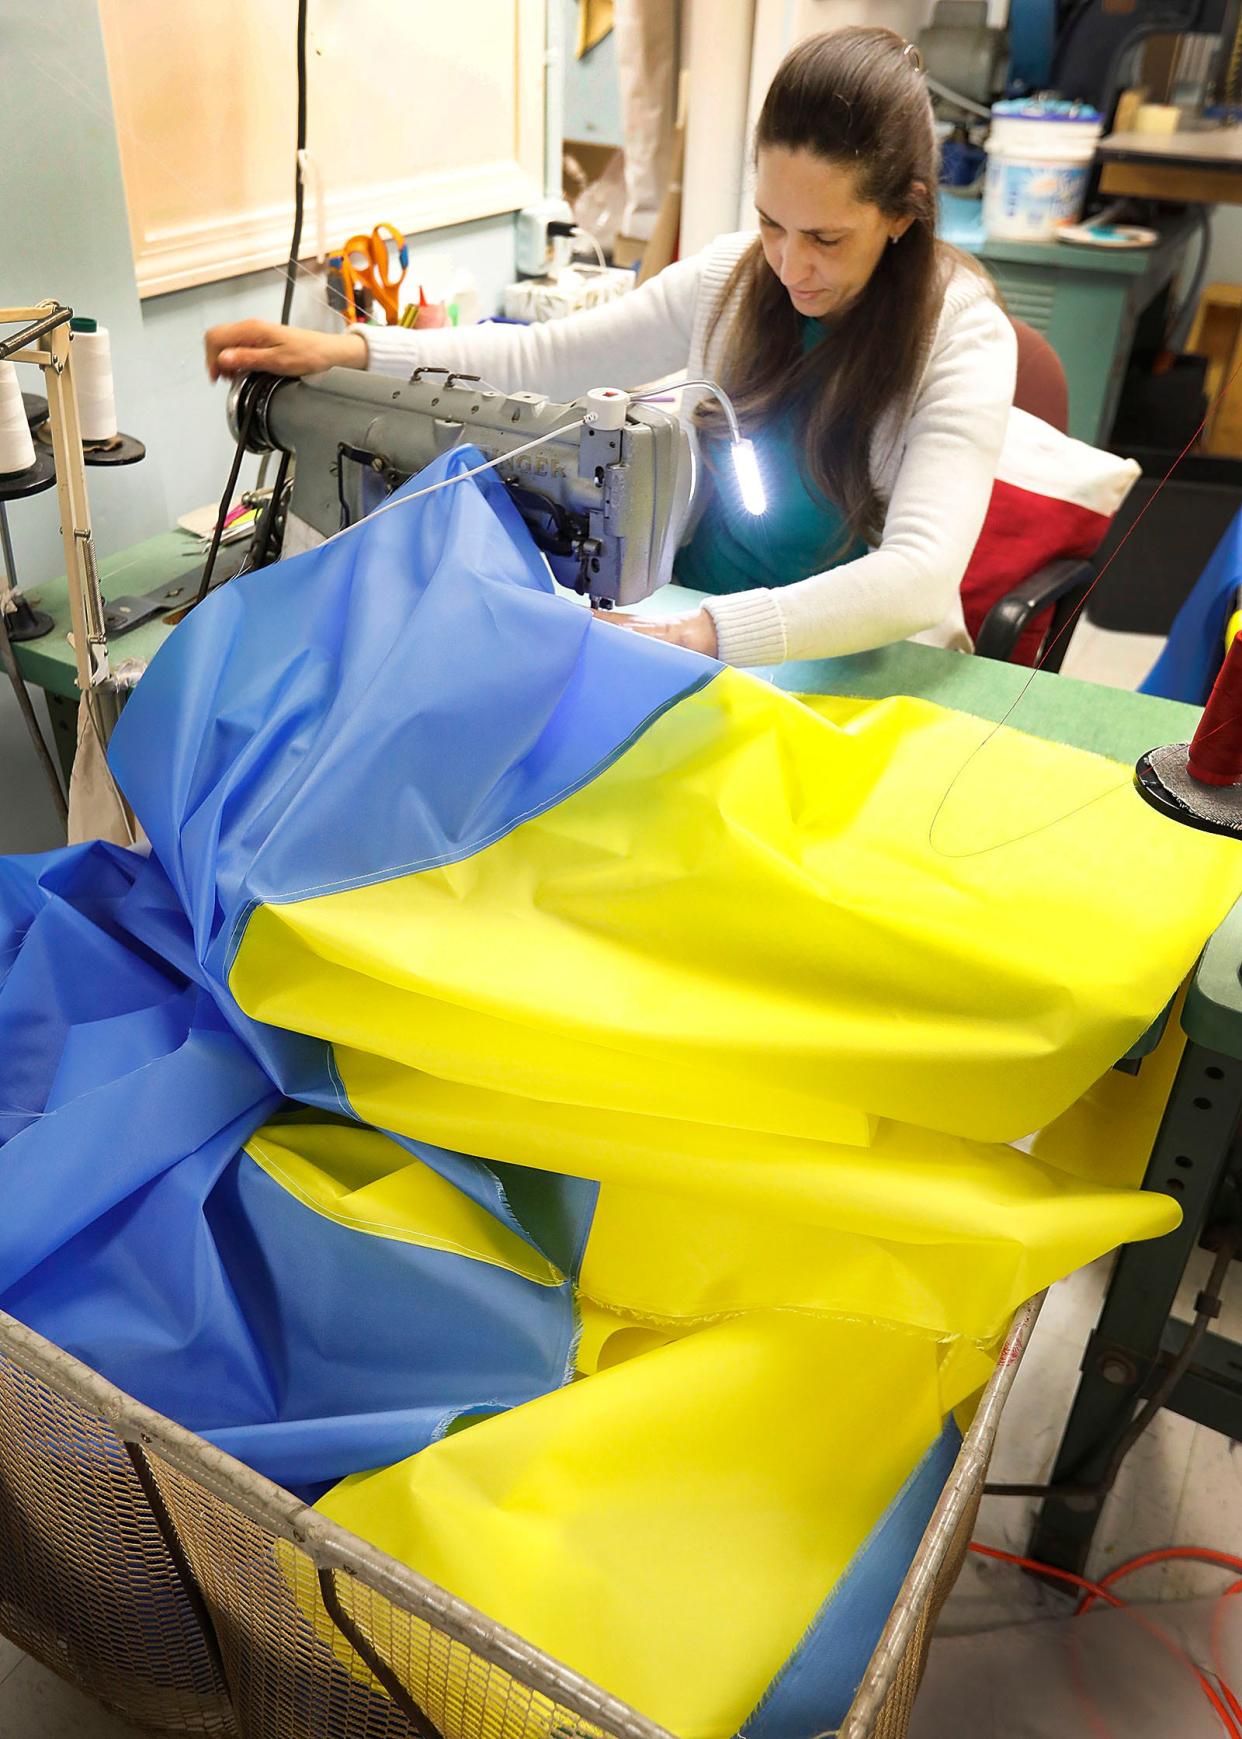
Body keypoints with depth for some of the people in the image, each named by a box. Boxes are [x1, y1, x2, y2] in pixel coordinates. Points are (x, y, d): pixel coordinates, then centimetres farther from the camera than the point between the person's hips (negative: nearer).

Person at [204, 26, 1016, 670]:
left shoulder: (959, 334, -15)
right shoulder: (731, 276, 0)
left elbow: (920, 574, -30)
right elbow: (545, 358, 4)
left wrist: (699, 635, -44)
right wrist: (345, 351, -10)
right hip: (688, 623, 4)